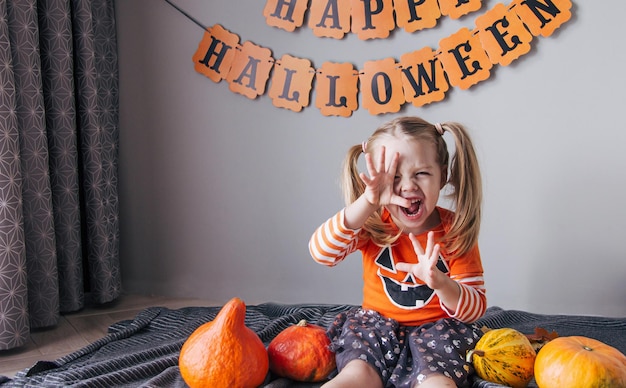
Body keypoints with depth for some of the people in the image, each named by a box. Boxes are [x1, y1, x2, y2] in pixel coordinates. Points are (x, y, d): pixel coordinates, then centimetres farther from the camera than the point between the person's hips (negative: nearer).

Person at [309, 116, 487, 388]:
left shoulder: (456, 230, -9)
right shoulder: (372, 224, -6)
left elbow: (476, 309, -9)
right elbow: (321, 252, -24)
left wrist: (440, 283, -31)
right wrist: (367, 203, -34)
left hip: (437, 328, -1)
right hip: (376, 324, 1)